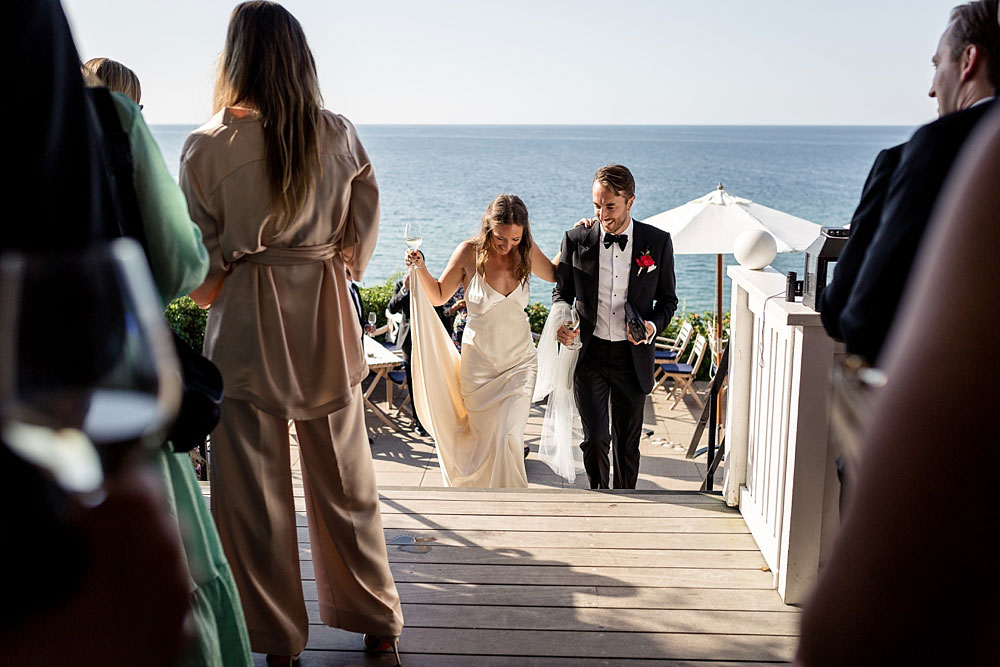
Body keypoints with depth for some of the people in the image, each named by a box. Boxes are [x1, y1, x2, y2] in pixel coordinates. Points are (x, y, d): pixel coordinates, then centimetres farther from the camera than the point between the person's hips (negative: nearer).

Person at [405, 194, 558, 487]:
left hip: (520, 361, 1)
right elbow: (438, 296, 0)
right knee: (485, 438, 10)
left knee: (508, 437, -10)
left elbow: (555, 275, 15)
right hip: (479, 362, -1)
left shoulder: (526, 253, -5)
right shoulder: (469, 253, -11)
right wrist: (421, 269, -17)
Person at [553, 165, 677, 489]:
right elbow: (562, 290, 9)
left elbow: (667, 300, 7)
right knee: (595, 438, -6)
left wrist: (653, 325, -14)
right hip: (589, 353, 0)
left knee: (628, 443, 12)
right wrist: (561, 322, -11)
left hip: (633, 356, 1)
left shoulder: (658, 242, -3)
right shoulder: (576, 239, -3)